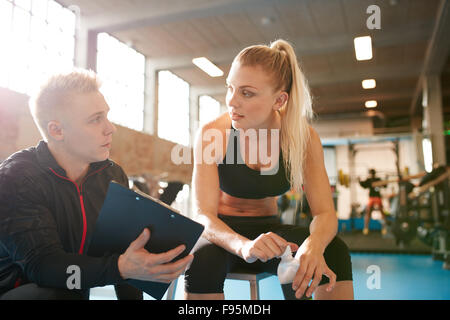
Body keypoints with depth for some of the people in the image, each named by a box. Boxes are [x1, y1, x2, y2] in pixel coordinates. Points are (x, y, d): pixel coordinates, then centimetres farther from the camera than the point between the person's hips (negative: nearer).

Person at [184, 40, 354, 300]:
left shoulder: (303, 136, -13)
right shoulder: (212, 135, -18)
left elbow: (325, 213, -15)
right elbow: (204, 215, -23)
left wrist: (314, 244, -39)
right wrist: (244, 245, -45)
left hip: (269, 227, 2)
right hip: (222, 231, -1)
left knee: (335, 251, -26)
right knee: (202, 260, -36)